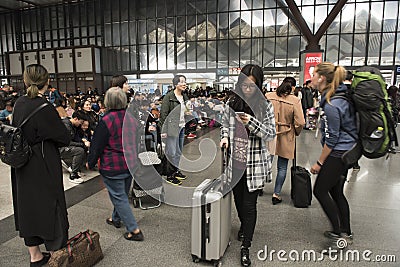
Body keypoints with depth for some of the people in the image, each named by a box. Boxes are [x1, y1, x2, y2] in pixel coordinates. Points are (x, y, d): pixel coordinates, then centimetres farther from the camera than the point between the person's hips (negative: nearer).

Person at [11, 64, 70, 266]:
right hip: (44, 170, -7)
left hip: (23, 170, 7)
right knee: (50, 209, 6)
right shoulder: (45, 108, -21)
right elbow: (64, 138, -14)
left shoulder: (19, 104, 0)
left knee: (27, 208, 16)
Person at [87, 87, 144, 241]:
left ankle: (134, 230, 4)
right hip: (130, 164, 7)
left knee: (119, 197, 3)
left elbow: (97, 145, -13)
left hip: (113, 167, -7)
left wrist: (90, 163, 2)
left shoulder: (106, 121, -18)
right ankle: (116, 219, 43)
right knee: (122, 194, 22)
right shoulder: (132, 118, 2)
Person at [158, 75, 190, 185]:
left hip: (182, 127, 7)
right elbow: (163, 114, -11)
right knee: (172, 153, -3)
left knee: (179, 152, 14)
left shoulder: (184, 96, 13)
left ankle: (175, 170, 29)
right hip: (172, 128, -7)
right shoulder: (169, 97, -9)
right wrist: (163, 130, -15)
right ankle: (170, 175, 8)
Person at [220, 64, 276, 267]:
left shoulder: (265, 106, -6)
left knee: (249, 204, 2)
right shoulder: (232, 102, 2)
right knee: (238, 199, 19)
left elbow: (270, 134, -8)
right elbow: (225, 124, 14)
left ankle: (245, 247, 18)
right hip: (235, 160, 3)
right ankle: (244, 225, 50)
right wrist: (225, 137, -7)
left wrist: (251, 123, -24)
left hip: (255, 163, -3)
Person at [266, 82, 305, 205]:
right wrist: (296, 133, 7)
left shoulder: (268, 96, -5)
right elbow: (300, 122, -12)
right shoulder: (295, 101, -12)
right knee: (282, 167, 9)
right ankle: (276, 194, 13)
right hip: (285, 138, -3)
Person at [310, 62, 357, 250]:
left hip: (338, 153, -10)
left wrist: (319, 162, -11)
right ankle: (346, 234, 30)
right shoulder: (341, 95, 7)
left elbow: (332, 138, -20)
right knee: (336, 192, 17)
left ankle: (339, 234, 12)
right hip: (346, 151, 10)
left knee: (320, 190, 1)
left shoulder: (331, 104, -22)